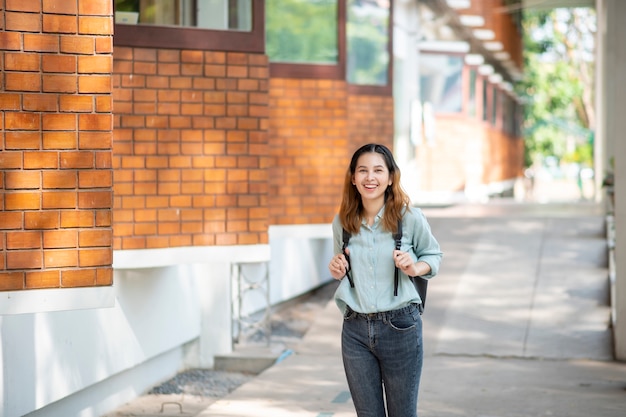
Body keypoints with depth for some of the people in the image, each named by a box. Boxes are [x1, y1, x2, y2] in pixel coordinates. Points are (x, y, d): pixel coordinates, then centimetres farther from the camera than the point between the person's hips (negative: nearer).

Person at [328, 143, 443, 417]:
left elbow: (434, 255, 9)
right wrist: (338, 271, -3)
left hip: (400, 326, -3)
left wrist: (415, 268, -12)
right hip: (355, 330, 3)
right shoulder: (342, 222, 2)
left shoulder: (410, 218, -7)